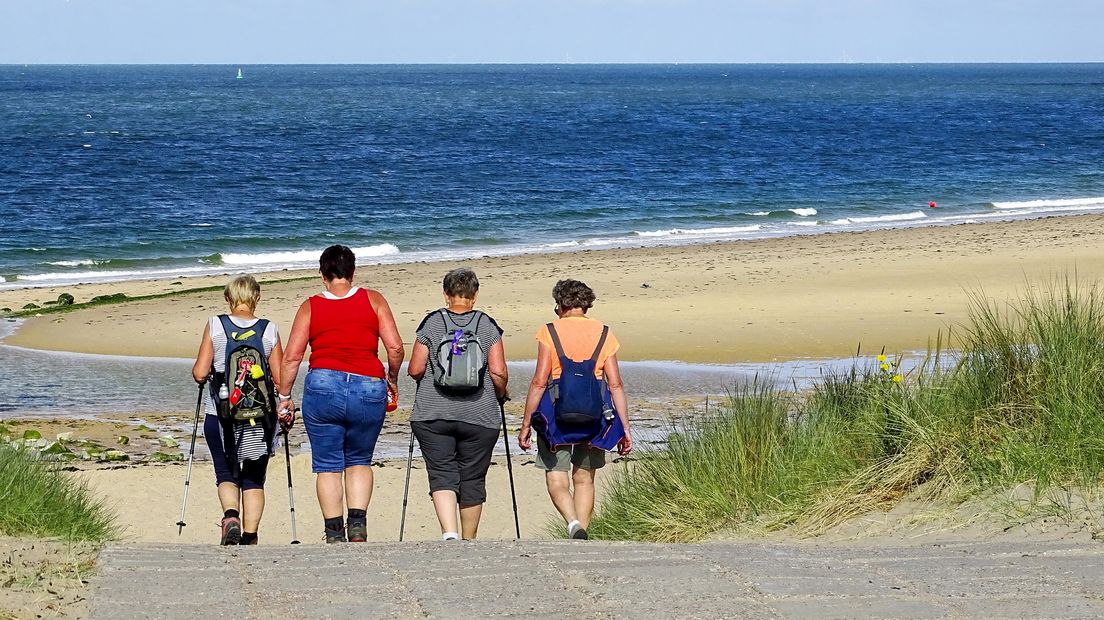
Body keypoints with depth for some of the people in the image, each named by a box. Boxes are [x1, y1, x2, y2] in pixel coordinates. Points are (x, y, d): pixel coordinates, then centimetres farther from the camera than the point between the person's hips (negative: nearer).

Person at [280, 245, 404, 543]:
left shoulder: (310, 307, 7)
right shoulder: (373, 300, 7)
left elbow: (292, 357, 2)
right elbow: (395, 347, 0)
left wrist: (285, 397, 11)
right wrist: (392, 378, 17)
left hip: (323, 386, -1)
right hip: (369, 388, 1)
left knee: (327, 465, 9)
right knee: (359, 461, 18)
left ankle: (334, 535, 6)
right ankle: (358, 523, 0)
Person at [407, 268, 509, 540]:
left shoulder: (431, 323, 0)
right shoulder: (488, 326, 1)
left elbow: (415, 369, -2)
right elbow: (498, 372, -5)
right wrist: (500, 395, 14)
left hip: (432, 415, 0)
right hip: (479, 416, 1)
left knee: (442, 474, -1)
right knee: (472, 479, 11)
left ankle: (449, 533, -22)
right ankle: (469, 541, 22)